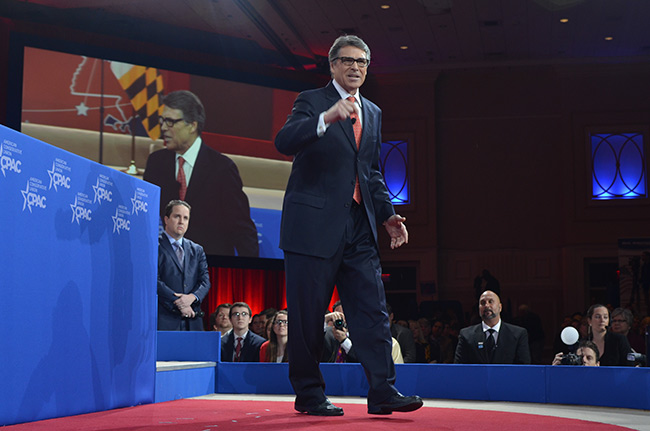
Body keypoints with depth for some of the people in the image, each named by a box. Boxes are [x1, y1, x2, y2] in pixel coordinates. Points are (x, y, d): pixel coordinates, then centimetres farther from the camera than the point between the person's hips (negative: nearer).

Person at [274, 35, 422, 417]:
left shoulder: (374, 113, 19)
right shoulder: (312, 101, 1)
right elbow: (284, 142, -17)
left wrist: (387, 214, 12)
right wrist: (327, 118, -31)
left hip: (359, 226, 6)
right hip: (314, 223, -5)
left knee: (373, 311, -1)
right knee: (308, 314, 0)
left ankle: (383, 392, 1)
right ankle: (309, 395, 11)